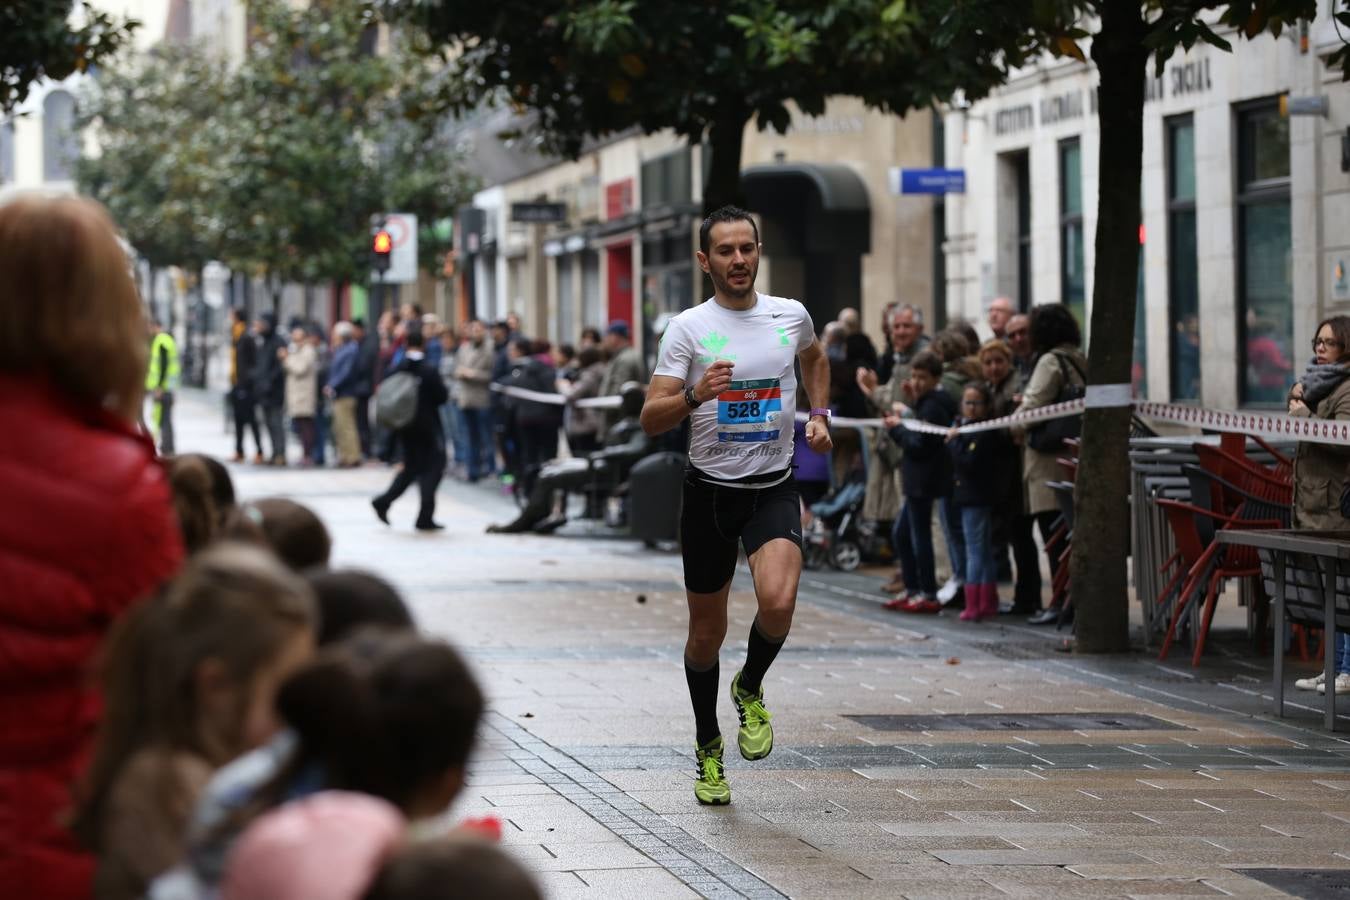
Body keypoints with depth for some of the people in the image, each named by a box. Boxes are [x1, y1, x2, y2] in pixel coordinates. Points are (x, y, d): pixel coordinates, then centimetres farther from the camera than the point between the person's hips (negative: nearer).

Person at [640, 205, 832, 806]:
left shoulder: (791, 316, 4)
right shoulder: (688, 327, -6)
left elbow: (815, 359, 29)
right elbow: (650, 420, -12)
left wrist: (820, 415, 17)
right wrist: (695, 395, -29)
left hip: (775, 489, 1)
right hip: (710, 490, -1)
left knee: (777, 602, -25)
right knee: (707, 632, 8)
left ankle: (750, 690, 6)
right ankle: (708, 747, 30)